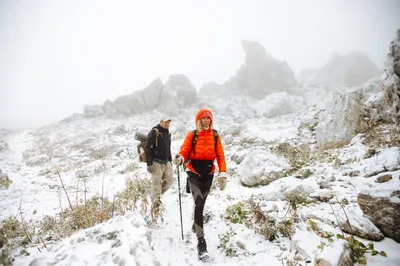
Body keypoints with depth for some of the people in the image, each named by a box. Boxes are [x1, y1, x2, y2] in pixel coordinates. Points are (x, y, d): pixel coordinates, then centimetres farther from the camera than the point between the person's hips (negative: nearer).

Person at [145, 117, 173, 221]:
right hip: (156, 163, -8)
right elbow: (148, 148, -14)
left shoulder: (167, 133, 15)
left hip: (166, 162, 8)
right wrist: (149, 164, -17)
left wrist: (170, 160, 21)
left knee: (169, 181, 7)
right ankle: (155, 206, 4)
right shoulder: (154, 132, -9)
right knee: (156, 184, -5)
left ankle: (157, 195, 28)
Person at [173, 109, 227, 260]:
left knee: (201, 203, 19)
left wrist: (223, 174, -11)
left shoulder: (215, 136, 1)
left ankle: (195, 225, 47)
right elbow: (184, 152, -11)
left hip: (208, 174, 3)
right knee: (199, 204, -15)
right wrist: (179, 159, -34)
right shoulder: (192, 135, -5)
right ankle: (201, 241, -10)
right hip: (194, 174, -3)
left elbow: (220, 156, -1)